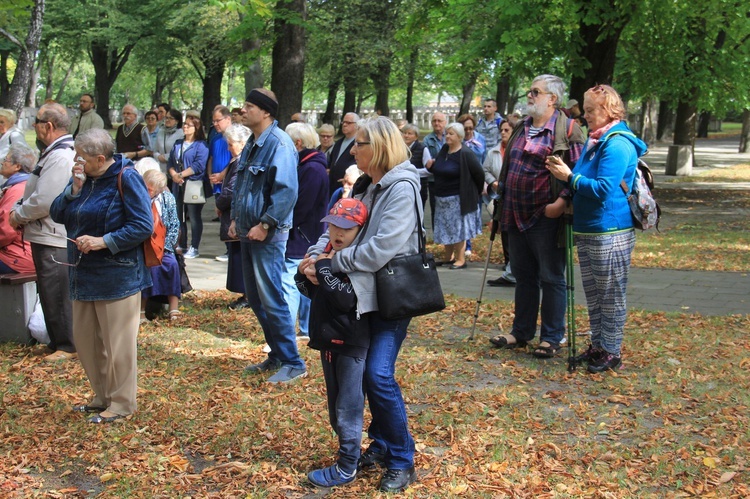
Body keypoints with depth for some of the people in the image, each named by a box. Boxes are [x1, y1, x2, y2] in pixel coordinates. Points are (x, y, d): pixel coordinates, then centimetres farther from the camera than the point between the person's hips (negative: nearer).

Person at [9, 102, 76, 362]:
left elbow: (43, 201, -24)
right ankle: (59, 342, 26)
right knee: (51, 293, 17)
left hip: (52, 239, -10)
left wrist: (18, 215, -9)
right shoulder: (58, 152, 14)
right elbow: (40, 193, 19)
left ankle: (68, 346, 8)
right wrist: (20, 211, 5)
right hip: (49, 236, 10)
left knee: (56, 294, -1)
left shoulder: (59, 157, -20)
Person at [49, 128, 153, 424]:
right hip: (84, 273, 8)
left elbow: (143, 226, -16)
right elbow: (57, 215, 4)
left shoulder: (125, 178, -13)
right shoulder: (83, 178, 7)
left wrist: (103, 241, -22)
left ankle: (122, 402, 15)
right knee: (86, 339, 15)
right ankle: (103, 396, 30)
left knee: (117, 342, 2)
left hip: (117, 274, -8)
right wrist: (75, 189, -11)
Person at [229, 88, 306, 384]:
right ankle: (277, 355, 26)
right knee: (255, 298, 14)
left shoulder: (278, 143, -17)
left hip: (268, 236, -10)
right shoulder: (252, 144, 13)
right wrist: (235, 219, 14)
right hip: (248, 234, 10)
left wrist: (264, 225, -23)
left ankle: (293, 364, 1)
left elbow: (286, 190, -24)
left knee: (271, 299, -7)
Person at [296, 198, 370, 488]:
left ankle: (346, 468, 5)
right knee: (335, 407, 18)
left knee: (348, 408, -3)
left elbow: (346, 298, -28)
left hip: (353, 344, -8)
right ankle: (349, 450, 32)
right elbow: (311, 292, 16)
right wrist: (303, 274, -3)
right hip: (328, 340, 8)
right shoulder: (326, 254, 7)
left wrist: (324, 268, -25)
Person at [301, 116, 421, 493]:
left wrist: (330, 264, -18)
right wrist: (316, 253, -9)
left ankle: (402, 461, -1)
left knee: (379, 375, -13)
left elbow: (381, 249, -24)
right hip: (365, 294, 9)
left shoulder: (402, 189, -16)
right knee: (364, 372, 11)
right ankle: (381, 445, 26)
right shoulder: (366, 186, 12)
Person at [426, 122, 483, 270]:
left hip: (458, 198, -7)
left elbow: (479, 174, -10)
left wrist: (475, 193, 0)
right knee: (446, 229, 13)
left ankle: (461, 259, 6)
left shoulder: (465, 154, -15)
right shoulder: (444, 150, 7)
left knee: (458, 229, -2)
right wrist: (431, 166, 0)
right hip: (442, 198, 7)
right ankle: (449, 257, 24)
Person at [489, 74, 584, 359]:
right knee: (524, 276, 17)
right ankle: (521, 333, 28)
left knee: (551, 279, 3)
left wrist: (562, 201, -24)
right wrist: (500, 187, 17)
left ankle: (552, 338, 13)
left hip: (546, 218, -8)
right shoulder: (522, 129, 14)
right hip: (517, 216, 8)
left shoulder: (566, 129, -10)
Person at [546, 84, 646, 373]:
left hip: (609, 234, -10)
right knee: (593, 295, 17)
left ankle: (611, 352, 11)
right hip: (586, 230, 10)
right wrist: (564, 174, 2)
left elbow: (603, 188, -24)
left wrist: (570, 177, -17)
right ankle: (598, 346, 28)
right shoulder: (595, 141, 13)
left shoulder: (617, 144, -17)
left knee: (610, 297, 2)